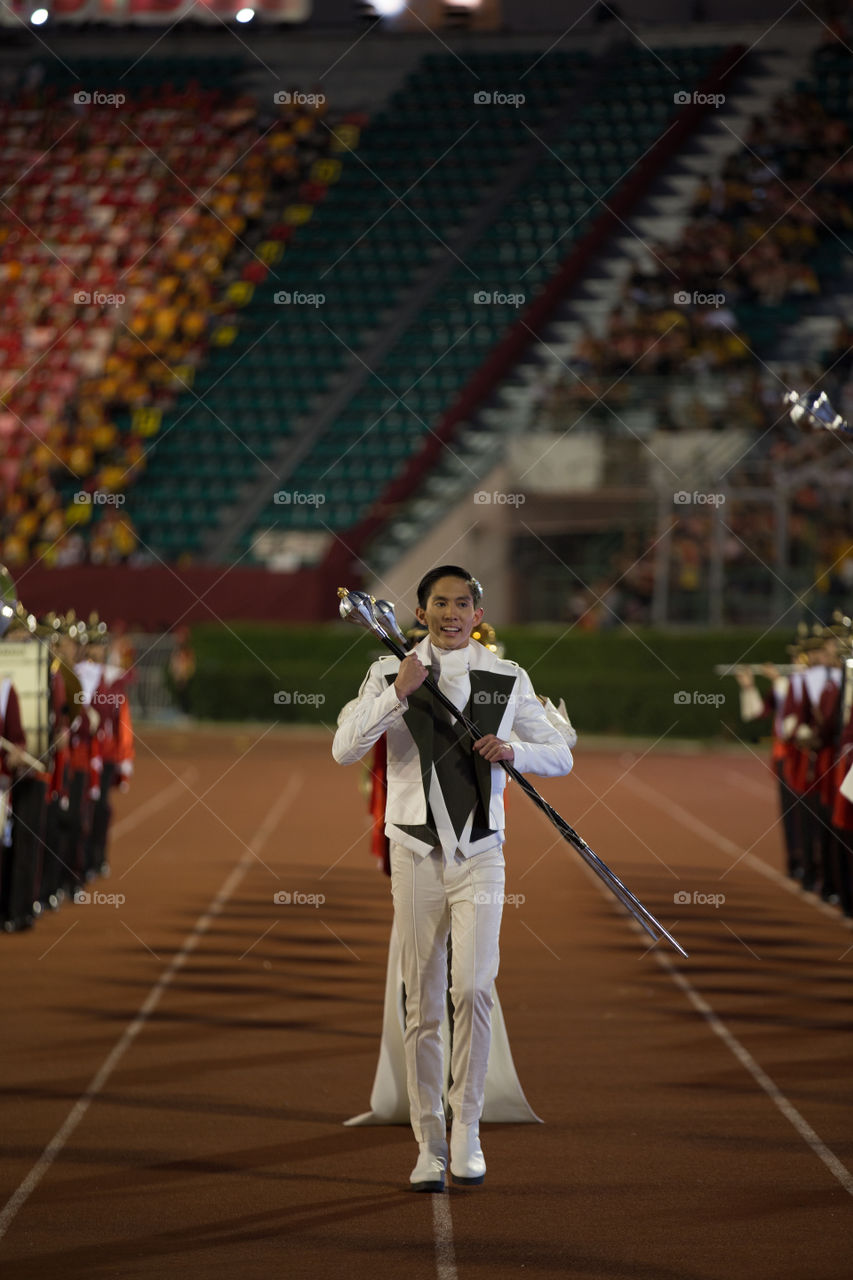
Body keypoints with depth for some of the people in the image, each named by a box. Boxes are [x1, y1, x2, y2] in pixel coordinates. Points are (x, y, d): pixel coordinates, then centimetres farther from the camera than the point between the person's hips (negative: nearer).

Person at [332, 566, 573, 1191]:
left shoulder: (507, 679, 7)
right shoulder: (391, 674, 3)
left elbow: (561, 756, 10)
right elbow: (345, 750, -9)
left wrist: (514, 750, -10)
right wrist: (398, 693, -19)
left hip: (480, 852, 0)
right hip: (417, 851, 0)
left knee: (473, 989, -15)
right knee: (423, 1006, 2)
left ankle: (467, 1129, -2)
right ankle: (429, 1145, 8)